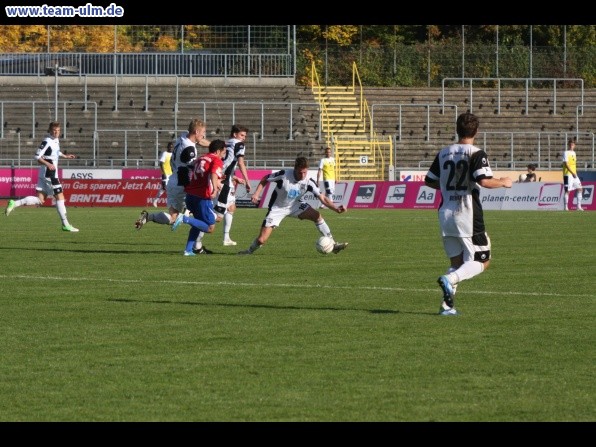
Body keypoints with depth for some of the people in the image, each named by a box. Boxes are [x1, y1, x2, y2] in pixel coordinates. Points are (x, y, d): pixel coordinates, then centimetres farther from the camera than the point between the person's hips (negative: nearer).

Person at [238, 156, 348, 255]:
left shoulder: (308, 181, -18)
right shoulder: (284, 175, -26)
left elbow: (323, 198, -19)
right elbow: (265, 179, -9)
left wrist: (336, 209, -33)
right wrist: (256, 194, -20)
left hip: (295, 205, 3)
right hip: (277, 209, -3)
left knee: (317, 215, -19)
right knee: (261, 240, -12)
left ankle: (333, 245, -11)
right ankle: (250, 250, 22)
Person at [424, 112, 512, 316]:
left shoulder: (443, 153, 8)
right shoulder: (476, 154, -10)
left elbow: (429, 181, 14)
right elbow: (484, 181, -22)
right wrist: (503, 182, -3)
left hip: (445, 213, 6)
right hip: (467, 215, -6)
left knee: (457, 262, 16)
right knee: (481, 261, 2)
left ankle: (447, 304, 3)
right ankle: (450, 279, -23)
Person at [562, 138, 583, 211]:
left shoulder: (574, 153, 16)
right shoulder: (566, 153, -9)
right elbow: (566, 164, -19)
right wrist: (572, 172, -27)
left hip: (574, 174, 8)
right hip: (568, 174, -8)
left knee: (580, 189, 6)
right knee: (567, 191, -7)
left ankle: (579, 206, 9)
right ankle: (566, 207, -4)